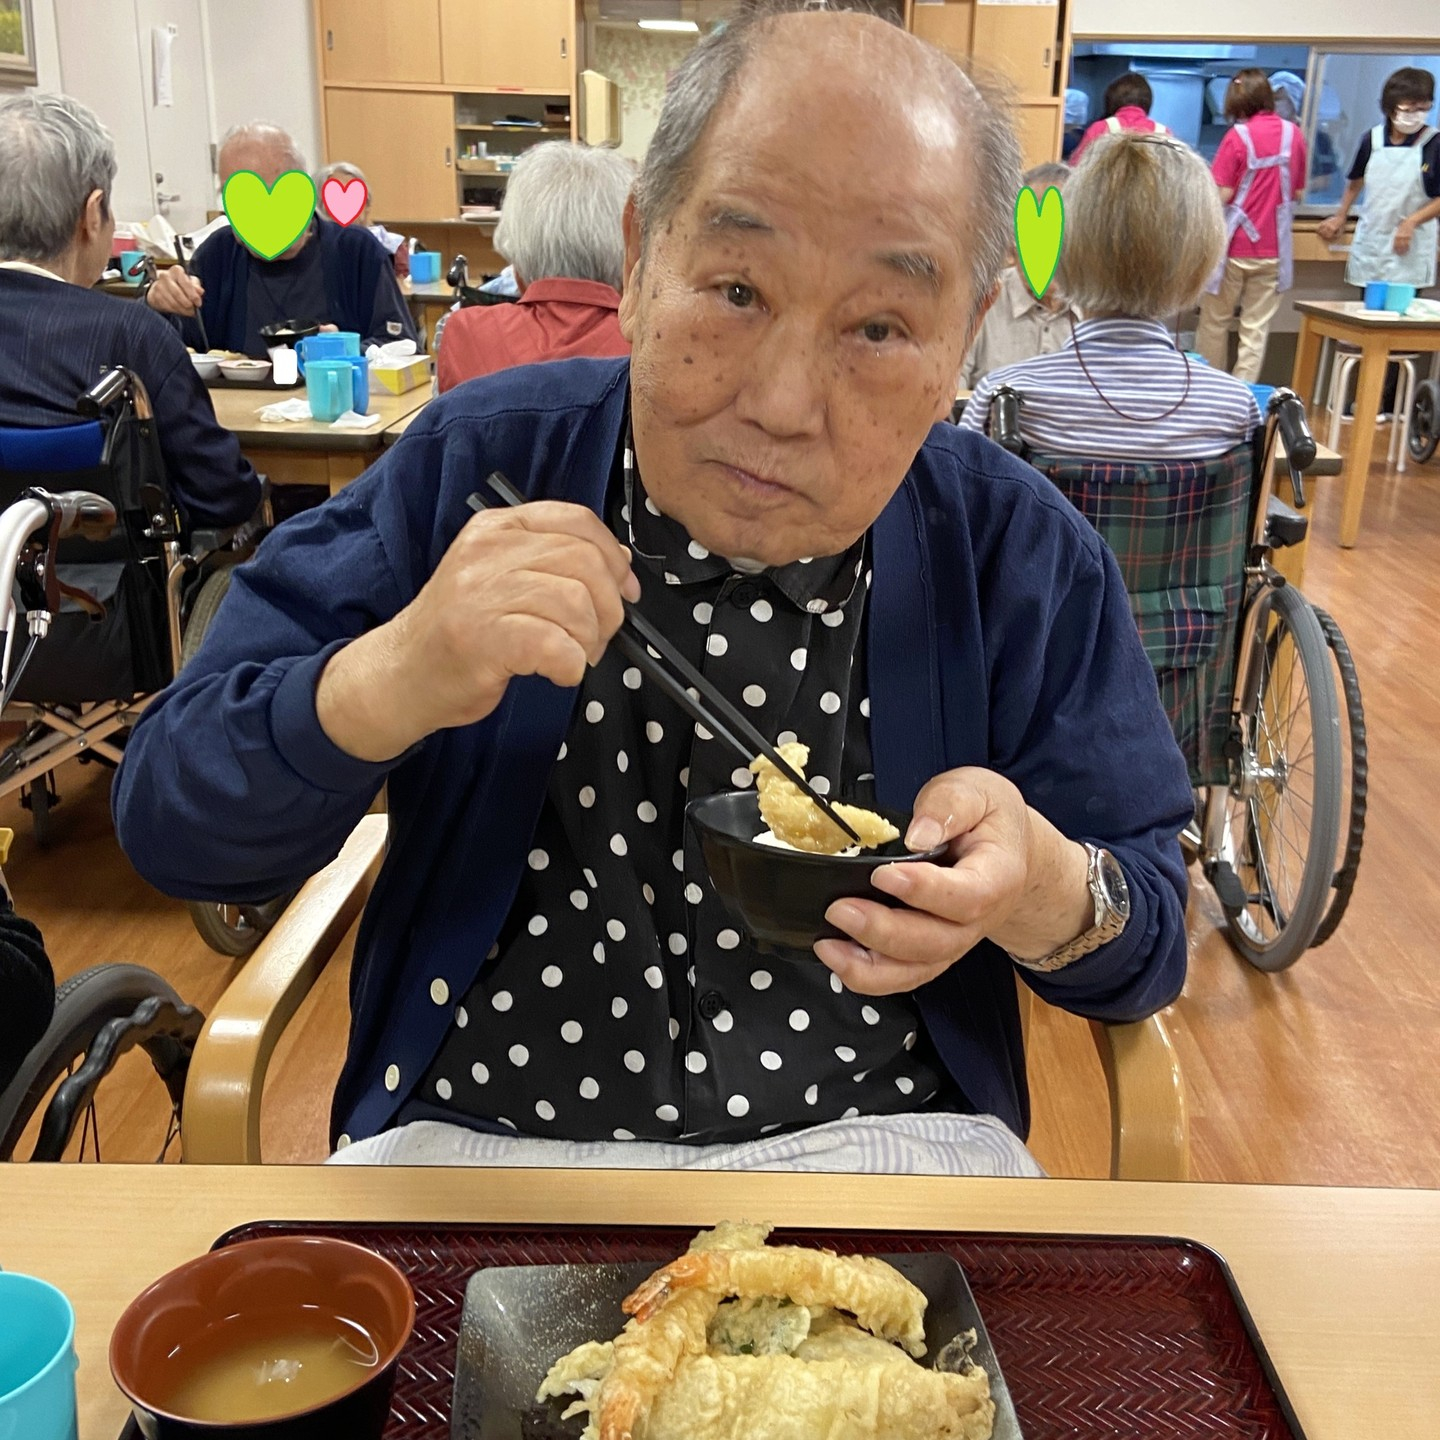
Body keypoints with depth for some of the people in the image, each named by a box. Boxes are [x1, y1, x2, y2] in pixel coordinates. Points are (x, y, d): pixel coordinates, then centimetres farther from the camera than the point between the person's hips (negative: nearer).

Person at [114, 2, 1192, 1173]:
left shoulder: (1024, 556, -7)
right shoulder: (480, 461, -8)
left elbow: (1150, 948, 1)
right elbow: (172, 830, -6)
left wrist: (1047, 893, -23)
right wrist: (389, 682, -27)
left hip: (877, 1135, 2)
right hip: (463, 1130, -1)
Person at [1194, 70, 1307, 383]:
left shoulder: (1238, 136, -12)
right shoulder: (1293, 134, 1)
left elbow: (1222, 195, -14)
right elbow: (1298, 192, 9)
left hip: (1235, 245, -3)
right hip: (1273, 248, 3)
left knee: (1214, 322, 11)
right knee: (1256, 328, 5)